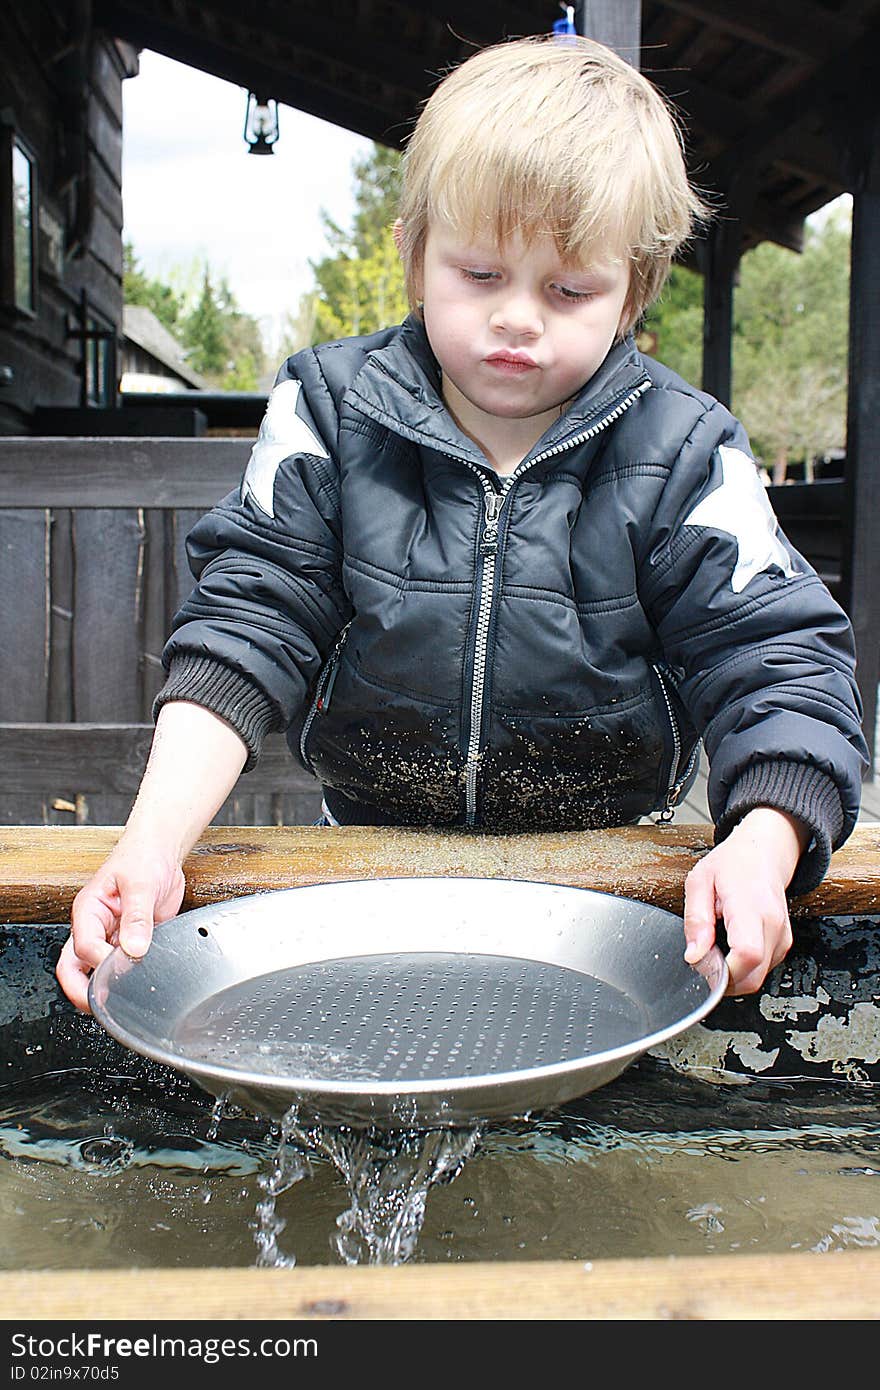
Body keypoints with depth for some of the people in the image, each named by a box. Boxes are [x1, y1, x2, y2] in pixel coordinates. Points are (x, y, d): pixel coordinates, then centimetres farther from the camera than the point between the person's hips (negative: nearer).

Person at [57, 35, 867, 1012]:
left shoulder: (684, 456, -6)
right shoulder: (328, 416, -3)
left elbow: (777, 662, -7)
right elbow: (249, 625, -7)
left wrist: (760, 845, -28)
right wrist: (154, 840, -20)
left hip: (609, 866, 0)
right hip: (368, 864, 2)